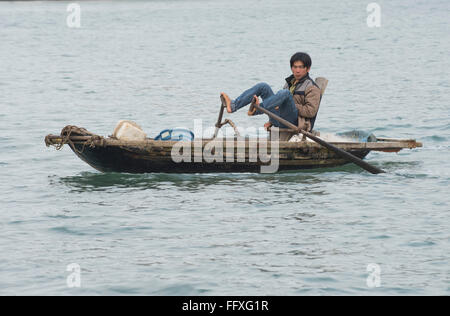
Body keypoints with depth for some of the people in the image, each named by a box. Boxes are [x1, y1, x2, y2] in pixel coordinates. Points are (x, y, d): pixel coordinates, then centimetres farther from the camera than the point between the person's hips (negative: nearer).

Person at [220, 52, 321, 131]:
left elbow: (311, 111, -12)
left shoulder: (312, 88, 0)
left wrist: (292, 106, -14)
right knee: (263, 87, 1)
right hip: (279, 120, 7)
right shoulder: (290, 82, 25)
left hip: (293, 120, -7)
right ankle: (233, 105, -15)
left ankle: (257, 109, -46)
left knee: (285, 93, -33)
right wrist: (271, 122, 16)